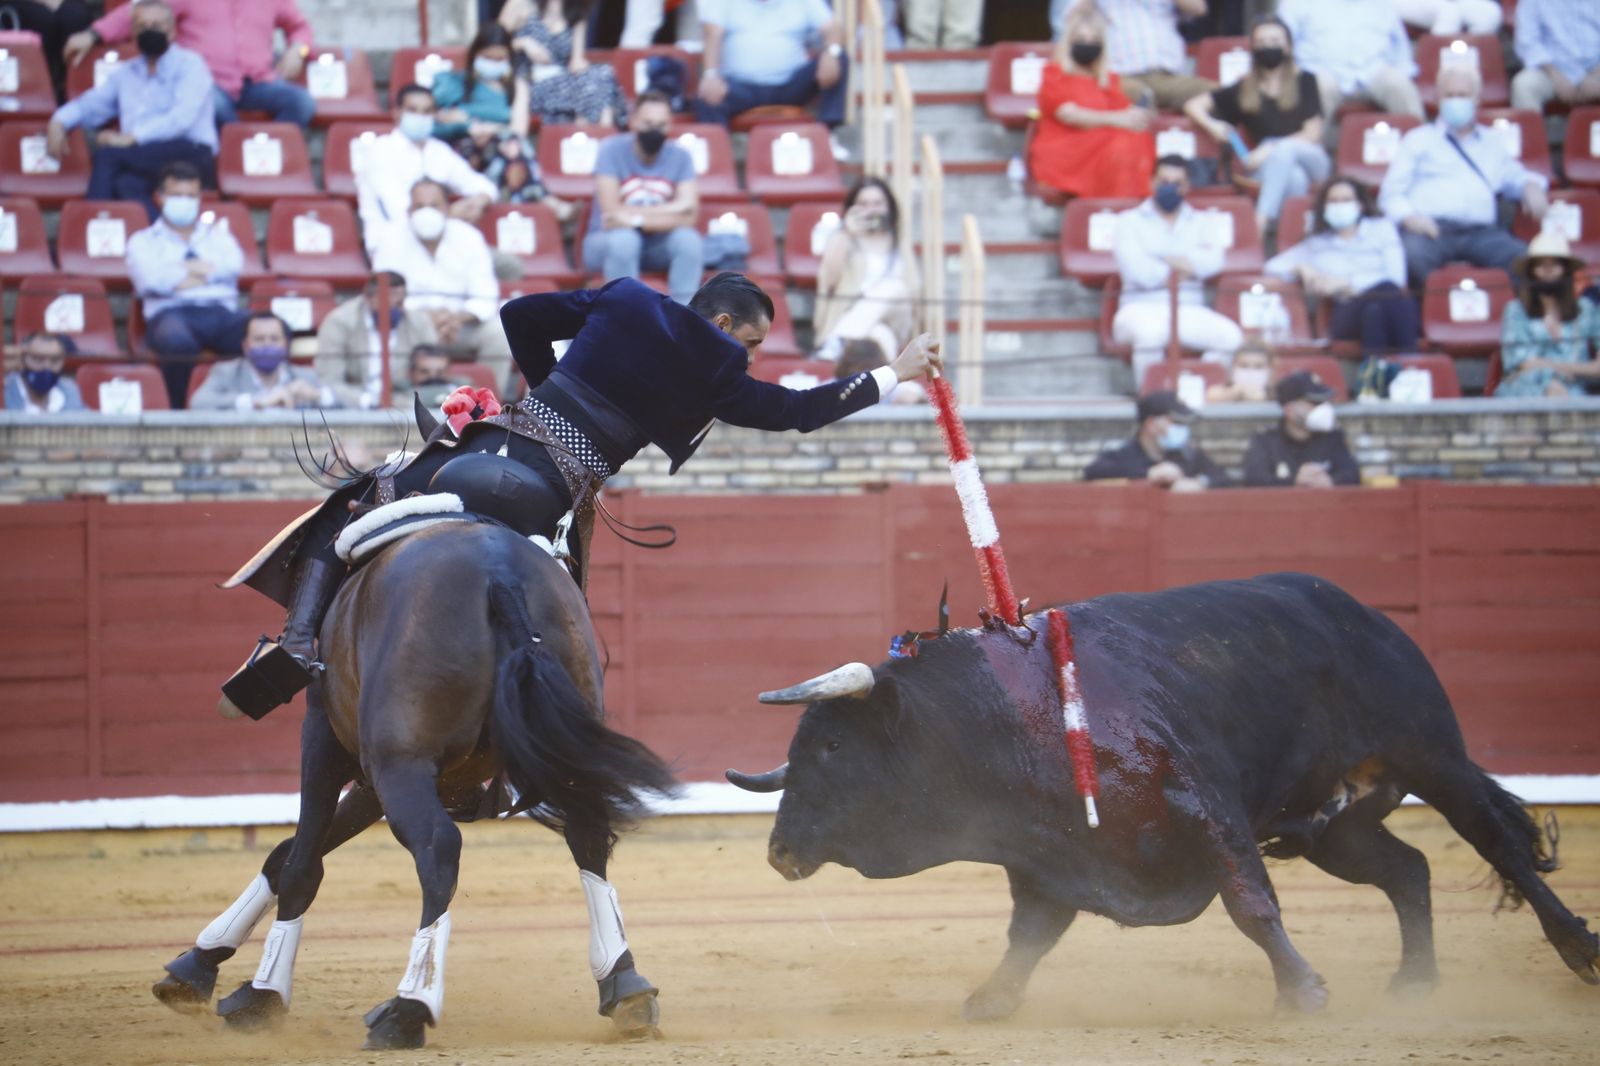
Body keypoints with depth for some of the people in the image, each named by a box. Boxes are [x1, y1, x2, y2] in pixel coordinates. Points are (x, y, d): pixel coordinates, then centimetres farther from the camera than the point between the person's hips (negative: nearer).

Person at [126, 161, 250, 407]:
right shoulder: (143, 241, 21)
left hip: (222, 313, 3)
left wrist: (180, 268, 3)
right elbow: (150, 279, -3)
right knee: (176, 339, -44)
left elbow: (234, 264, 6)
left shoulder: (217, 234, 30)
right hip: (171, 312, -3)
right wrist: (206, 270, 4)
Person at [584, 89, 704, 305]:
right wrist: (668, 210, -19)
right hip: (608, 241, -2)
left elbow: (688, 216, -15)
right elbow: (612, 213, -20)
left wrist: (637, 218, -27)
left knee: (688, 238, -29)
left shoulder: (680, 156, -5)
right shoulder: (612, 150, -12)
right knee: (624, 239, -36)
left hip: (657, 246, 2)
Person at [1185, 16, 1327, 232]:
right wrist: (1212, 126, -8)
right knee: (1294, 178, -37)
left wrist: (1271, 150, -13)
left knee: (1284, 150, -37)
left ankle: (1260, 224, -48)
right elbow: (1193, 105, 15)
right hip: (1265, 167, 1)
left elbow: (1312, 134, 0)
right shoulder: (1244, 89, 11)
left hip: (1311, 159, -1)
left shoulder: (1304, 82, 7)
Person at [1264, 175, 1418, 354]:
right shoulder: (1317, 244, 27)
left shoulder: (1381, 228, 23)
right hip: (1349, 311, -1)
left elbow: (1395, 276, 9)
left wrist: (1345, 284, 0)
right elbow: (1273, 266, 23)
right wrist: (1301, 268, 2)